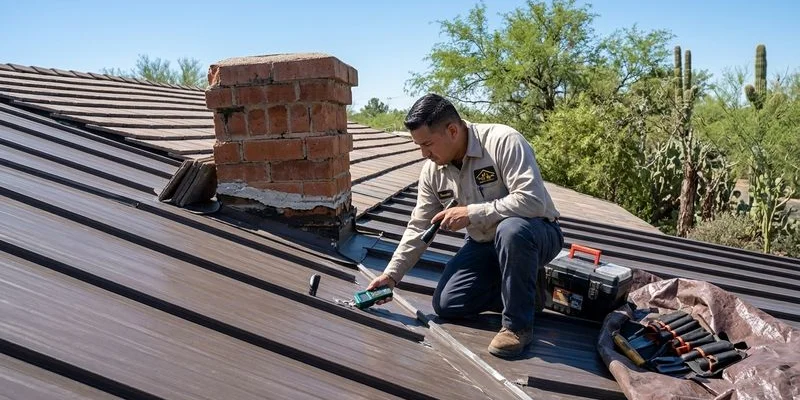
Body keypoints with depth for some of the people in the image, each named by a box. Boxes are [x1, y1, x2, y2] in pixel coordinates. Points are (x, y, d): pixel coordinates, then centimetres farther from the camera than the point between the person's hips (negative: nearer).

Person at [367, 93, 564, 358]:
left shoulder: (503, 141, -26)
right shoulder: (432, 171, -6)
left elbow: (533, 201, -36)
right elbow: (418, 229, 1)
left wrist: (471, 213, -31)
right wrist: (391, 275, -3)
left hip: (535, 234, -6)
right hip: (484, 244, 6)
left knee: (511, 229, -41)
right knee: (446, 305, -5)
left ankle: (518, 324, -21)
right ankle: (524, 291, 11)